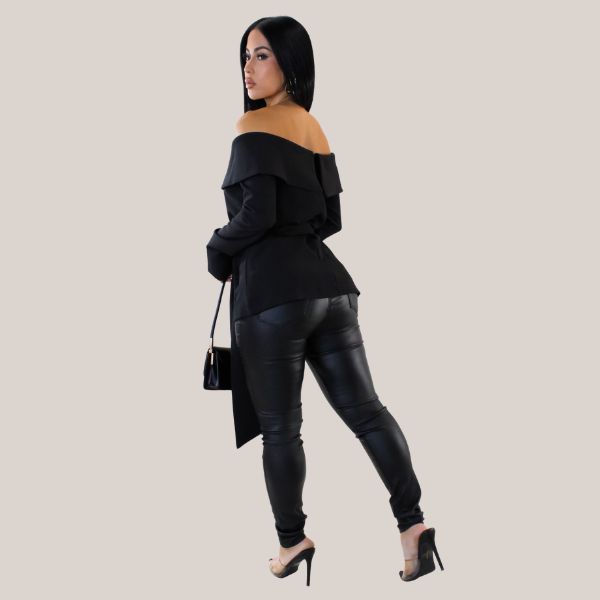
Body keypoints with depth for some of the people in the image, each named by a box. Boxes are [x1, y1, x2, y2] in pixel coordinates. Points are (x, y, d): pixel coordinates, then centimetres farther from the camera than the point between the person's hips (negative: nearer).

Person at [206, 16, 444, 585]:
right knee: (363, 408, 6)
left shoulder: (256, 124, -9)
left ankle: (292, 540, 15)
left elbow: (257, 214, -17)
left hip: (272, 290, -8)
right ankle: (411, 522, -1)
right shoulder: (313, 127, 16)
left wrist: (217, 253, -1)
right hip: (325, 282, 8)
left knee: (279, 426, 4)